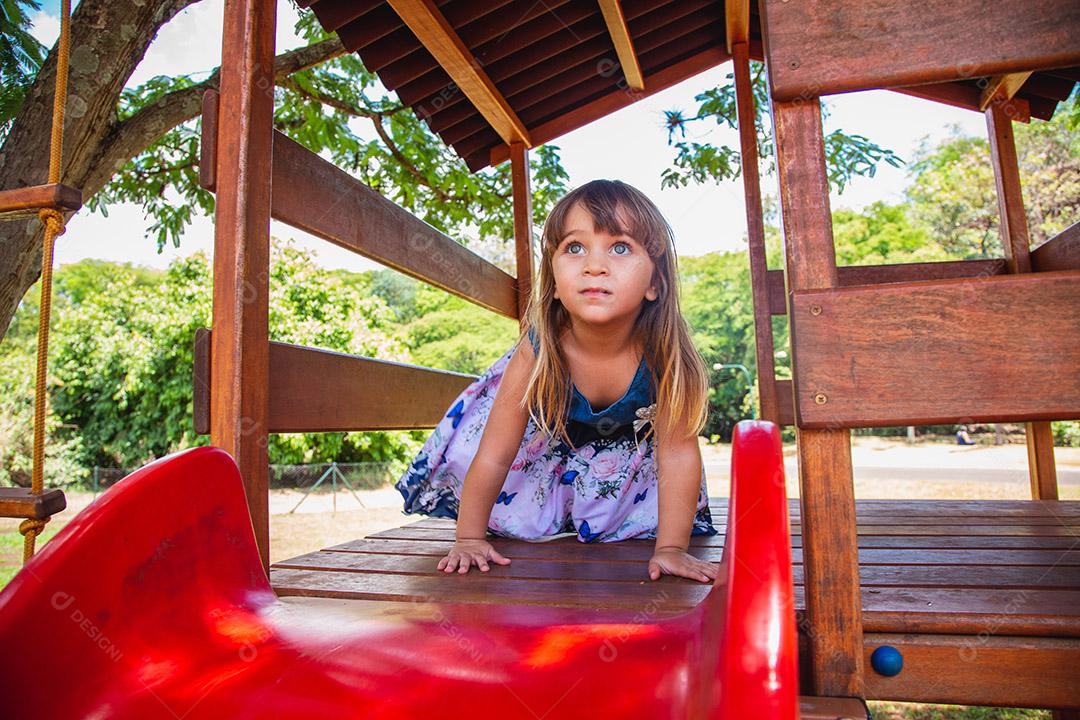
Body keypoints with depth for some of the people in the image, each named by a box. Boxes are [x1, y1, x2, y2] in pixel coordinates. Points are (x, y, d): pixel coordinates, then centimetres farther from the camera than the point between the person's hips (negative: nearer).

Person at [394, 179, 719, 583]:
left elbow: (678, 449, -28)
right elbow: (494, 456, -28)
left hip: (629, 442, 1)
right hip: (546, 435, 0)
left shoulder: (664, 353, -38)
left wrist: (671, 548, -27)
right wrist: (469, 539, -21)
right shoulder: (537, 354, -38)